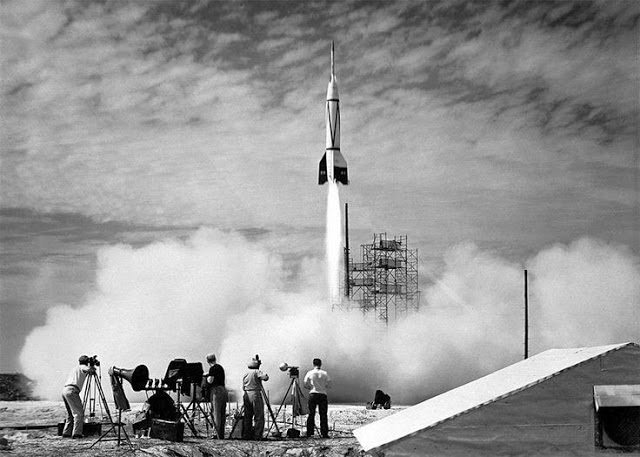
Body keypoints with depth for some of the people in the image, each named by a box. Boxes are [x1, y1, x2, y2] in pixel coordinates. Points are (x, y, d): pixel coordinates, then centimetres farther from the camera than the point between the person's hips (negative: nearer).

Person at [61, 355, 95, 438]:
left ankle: (66, 432, 14)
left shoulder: (75, 369, 30)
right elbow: (88, 369, -13)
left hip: (64, 390, 8)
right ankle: (76, 433, -16)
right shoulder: (82, 367, 7)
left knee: (71, 414, 17)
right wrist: (93, 369, 8)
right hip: (72, 391, -8)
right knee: (79, 413, -8)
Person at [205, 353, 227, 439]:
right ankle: (222, 434, 13)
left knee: (215, 413, -7)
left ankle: (218, 435, -11)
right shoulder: (220, 367, 17)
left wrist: (207, 377, 6)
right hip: (223, 389, 9)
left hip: (216, 390, -9)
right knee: (222, 413, 10)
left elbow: (210, 381, -14)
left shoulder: (213, 368, -9)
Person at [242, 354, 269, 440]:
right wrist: (265, 375, -1)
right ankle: (257, 435, -9)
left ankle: (246, 435, 10)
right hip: (256, 395, -7)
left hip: (246, 395, 7)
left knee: (247, 417, 10)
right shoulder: (256, 372, -7)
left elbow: (243, 387, 16)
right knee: (259, 417, -3)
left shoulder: (245, 374, 13)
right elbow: (265, 378, -21)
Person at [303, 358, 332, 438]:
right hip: (323, 395, 0)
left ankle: (309, 433, 3)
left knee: (311, 414, 5)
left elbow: (305, 384, 3)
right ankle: (324, 433, -1)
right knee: (323, 415, 2)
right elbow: (329, 385, 1)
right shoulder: (324, 373, 1)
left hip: (312, 394, 1)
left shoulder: (310, 373, 1)